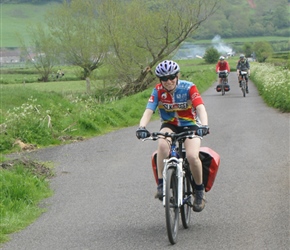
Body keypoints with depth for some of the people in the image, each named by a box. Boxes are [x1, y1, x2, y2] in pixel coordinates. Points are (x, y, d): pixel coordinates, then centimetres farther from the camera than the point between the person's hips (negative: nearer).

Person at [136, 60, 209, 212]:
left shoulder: (188, 88, -16)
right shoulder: (158, 91, -11)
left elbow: (200, 108, -28)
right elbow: (148, 110, -22)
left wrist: (204, 125, -48)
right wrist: (142, 127, -42)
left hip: (190, 125, -1)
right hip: (169, 125, 1)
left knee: (192, 156, -28)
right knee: (162, 145, -35)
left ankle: (199, 191, -3)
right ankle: (161, 185, -25)